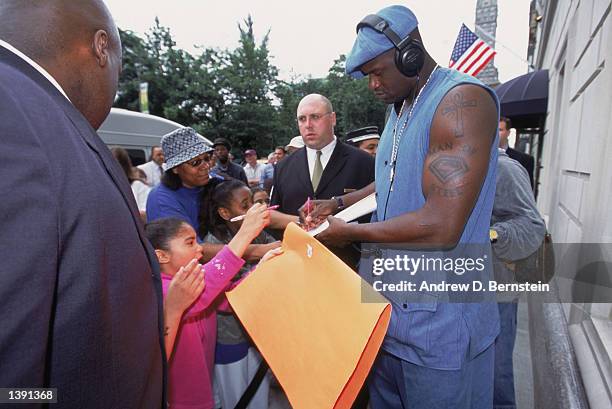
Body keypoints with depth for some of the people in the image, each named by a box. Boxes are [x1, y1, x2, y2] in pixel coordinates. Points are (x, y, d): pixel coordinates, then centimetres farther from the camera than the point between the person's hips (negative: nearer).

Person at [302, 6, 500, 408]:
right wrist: (338, 204, 10)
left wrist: (350, 232, -15)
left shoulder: (463, 100, -19)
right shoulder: (399, 108, 11)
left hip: (439, 319, -8)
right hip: (388, 302, 8)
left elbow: (442, 227, -27)